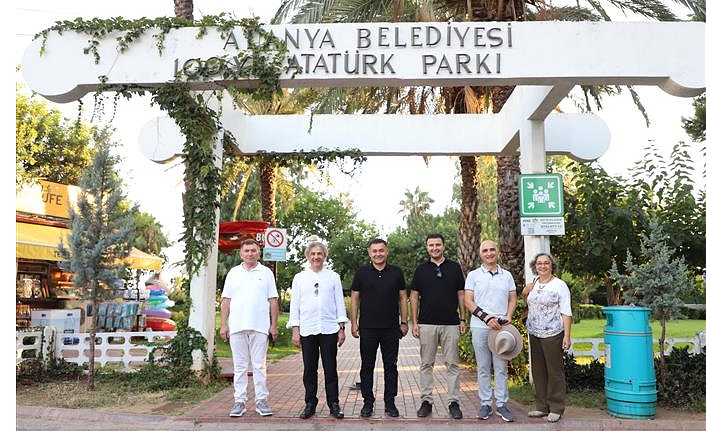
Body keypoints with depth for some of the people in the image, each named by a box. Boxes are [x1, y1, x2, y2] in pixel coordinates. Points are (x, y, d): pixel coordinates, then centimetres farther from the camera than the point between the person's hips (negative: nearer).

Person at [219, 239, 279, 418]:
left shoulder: (266, 272, 7)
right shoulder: (233, 273, 11)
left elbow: (273, 301, 6)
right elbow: (226, 300, 10)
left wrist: (274, 324, 0)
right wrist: (223, 324, 3)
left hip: (260, 326, -1)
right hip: (237, 327, 2)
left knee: (259, 366, 1)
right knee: (239, 366, 6)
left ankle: (261, 401, 8)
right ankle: (239, 401, 12)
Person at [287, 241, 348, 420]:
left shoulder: (333, 277, 8)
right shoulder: (299, 278, 8)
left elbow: (340, 303, 8)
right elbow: (294, 305, 8)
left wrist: (342, 328, 2)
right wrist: (295, 330, 2)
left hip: (329, 330, 0)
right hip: (307, 331, 1)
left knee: (330, 369, 2)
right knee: (309, 370, 5)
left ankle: (334, 405, 11)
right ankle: (310, 404, 16)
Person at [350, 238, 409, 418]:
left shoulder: (396, 273, 5)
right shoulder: (361, 273, 3)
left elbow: (403, 298, 8)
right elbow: (354, 298, 5)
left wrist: (404, 322, 3)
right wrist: (353, 323, -1)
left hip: (391, 328, 1)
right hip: (368, 328, 0)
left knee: (390, 366, 7)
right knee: (367, 366, 6)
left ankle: (390, 403, 17)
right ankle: (368, 402, 16)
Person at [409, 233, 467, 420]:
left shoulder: (454, 268, 7)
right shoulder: (421, 269, 6)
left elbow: (461, 295, 9)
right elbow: (414, 297, 6)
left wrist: (463, 319, 3)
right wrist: (414, 323, -1)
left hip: (451, 324, 0)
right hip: (426, 324, 0)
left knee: (452, 364, 3)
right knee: (426, 364, 5)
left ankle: (453, 401, 10)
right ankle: (426, 401, 13)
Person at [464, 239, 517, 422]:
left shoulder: (506, 275, 12)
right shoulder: (473, 275, 4)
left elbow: (513, 299, 12)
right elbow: (468, 301, -2)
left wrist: (508, 316, -6)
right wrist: (487, 318, -12)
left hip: (501, 327, 2)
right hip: (480, 327, -1)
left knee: (501, 368, 3)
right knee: (483, 368, 4)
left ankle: (501, 404, 11)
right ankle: (485, 404, 13)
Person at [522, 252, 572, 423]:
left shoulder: (559, 285, -6)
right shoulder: (533, 284, 11)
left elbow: (566, 313, -9)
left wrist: (567, 336, -15)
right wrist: (526, 293, 8)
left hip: (553, 334, -6)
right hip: (534, 334, 6)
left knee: (555, 372, 0)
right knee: (538, 371, 11)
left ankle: (556, 409, 10)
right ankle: (541, 407, 20)